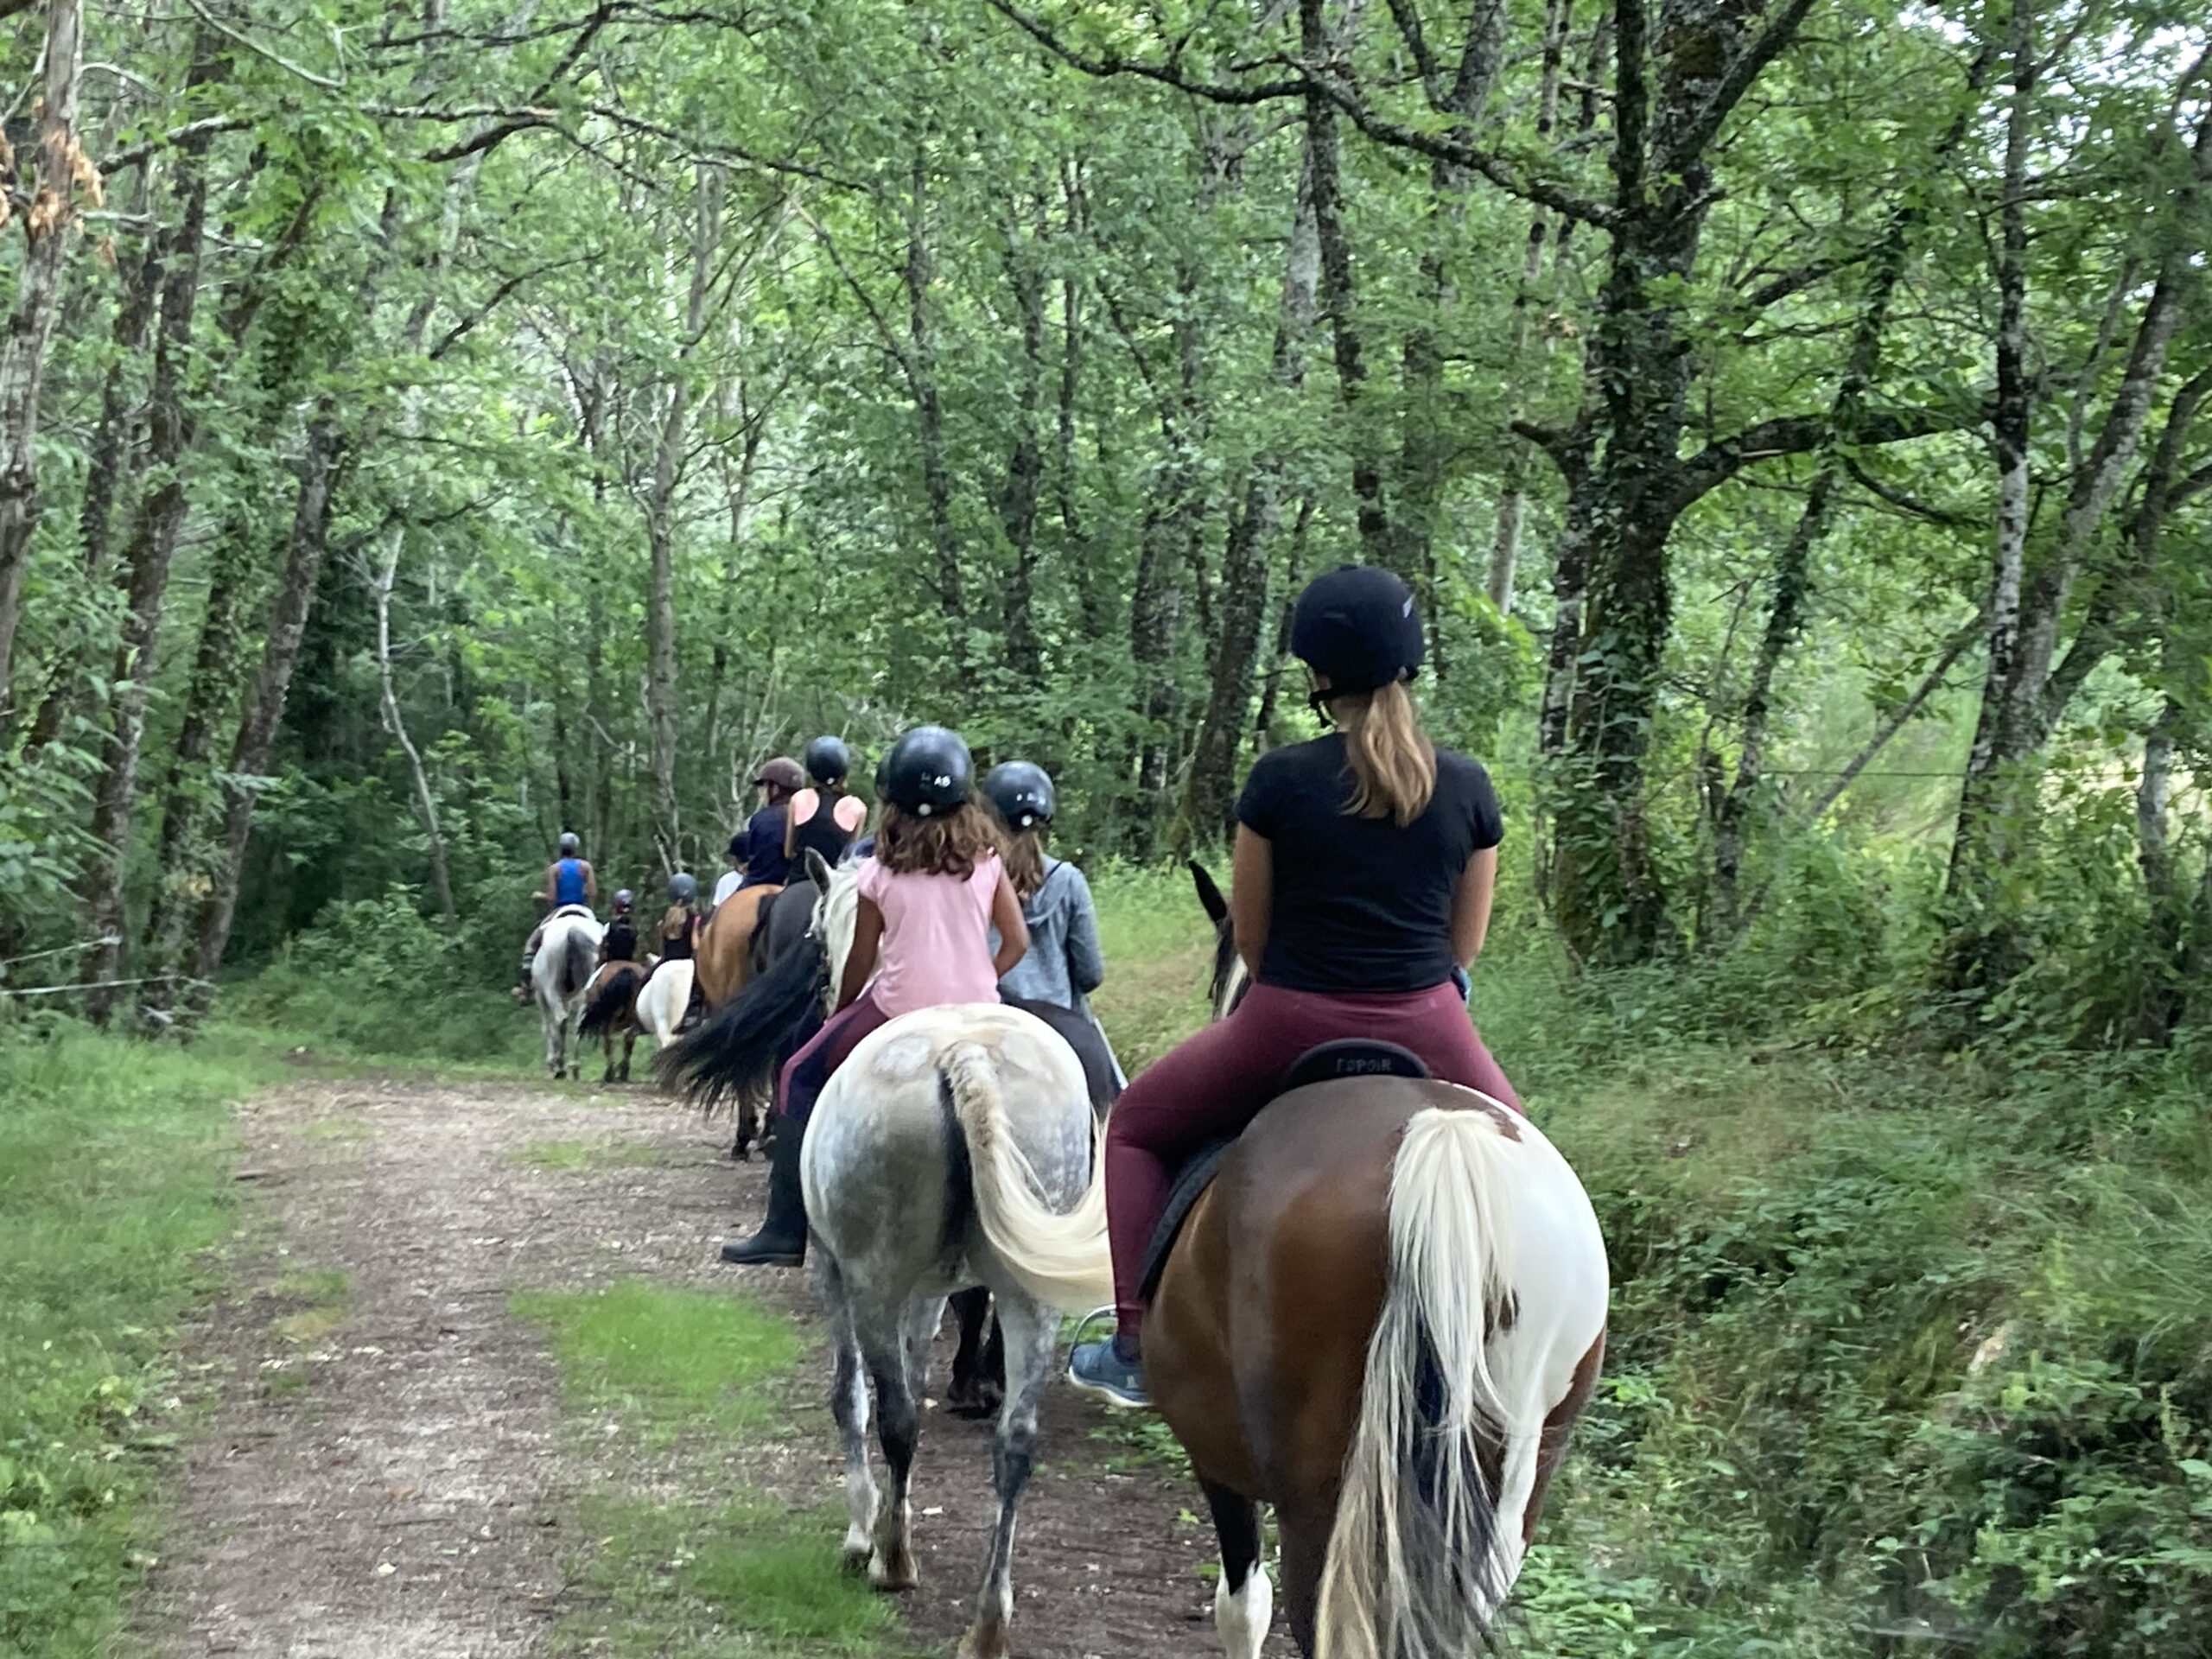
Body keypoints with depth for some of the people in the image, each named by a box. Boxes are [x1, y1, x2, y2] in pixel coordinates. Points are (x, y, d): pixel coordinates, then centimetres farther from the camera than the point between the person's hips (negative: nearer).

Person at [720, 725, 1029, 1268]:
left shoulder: (879, 874, -4)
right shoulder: (987, 860, 1)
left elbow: (860, 964, 4)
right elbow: (1017, 942, 1)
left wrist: (839, 1015, 21)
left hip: (898, 1012, -2)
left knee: (801, 1075, 15)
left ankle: (787, 1229, 11)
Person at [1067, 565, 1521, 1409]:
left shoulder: (1281, 779, -9)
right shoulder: (1467, 786, 0)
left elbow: (1249, 934, 2)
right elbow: (1465, 942, 8)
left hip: (1291, 1023, -2)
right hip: (1427, 1029, 3)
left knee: (1137, 1127, 21)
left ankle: (1136, 1350, 15)